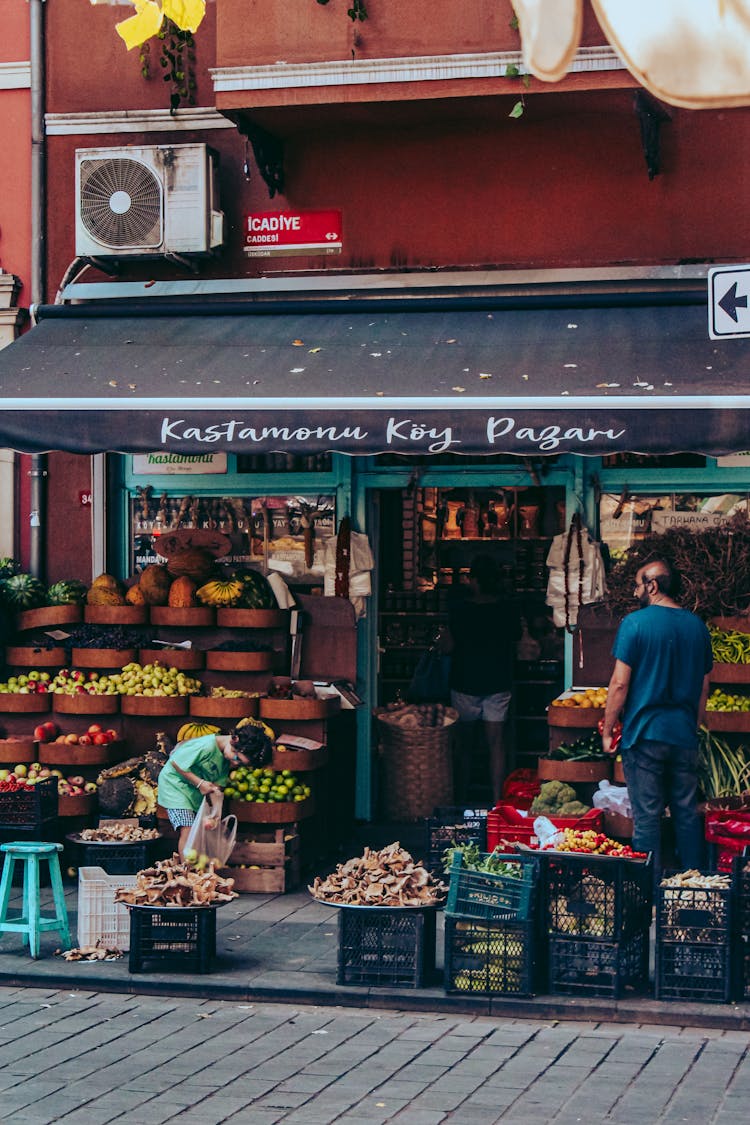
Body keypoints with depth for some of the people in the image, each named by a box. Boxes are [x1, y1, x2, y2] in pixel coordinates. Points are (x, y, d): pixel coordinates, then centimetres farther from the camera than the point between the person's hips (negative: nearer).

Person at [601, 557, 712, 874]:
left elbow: (620, 683, -10)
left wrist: (607, 731, -2)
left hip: (644, 733, -5)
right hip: (685, 735, 5)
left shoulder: (635, 623, -8)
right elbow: (704, 687, 14)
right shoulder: (697, 626, 8)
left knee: (647, 816, -1)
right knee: (687, 813, 11)